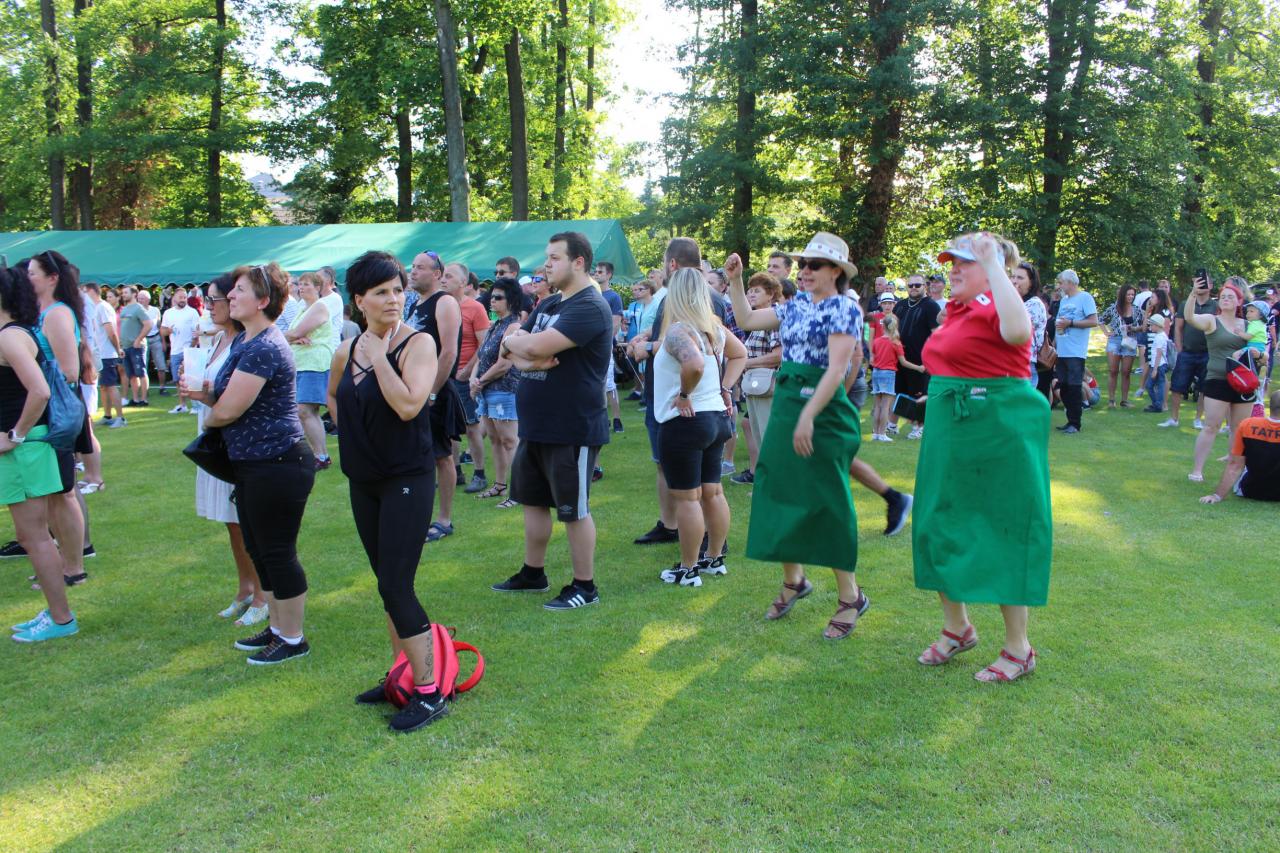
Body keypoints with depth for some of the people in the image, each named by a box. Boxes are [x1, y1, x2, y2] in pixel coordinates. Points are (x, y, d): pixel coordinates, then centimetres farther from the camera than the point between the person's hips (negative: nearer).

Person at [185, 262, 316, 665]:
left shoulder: (264, 348, -22)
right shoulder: (242, 341, 12)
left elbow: (229, 410, -22)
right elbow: (228, 396, 20)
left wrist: (207, 418, 1)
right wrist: (205, 393, -2)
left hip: (277, 465, -11)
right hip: (251, 465, 11)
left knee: (277, 553, 0)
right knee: (258, 549, 19)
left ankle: (293, 639, 14)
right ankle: (277, 627, 33)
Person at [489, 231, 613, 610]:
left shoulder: (590, 307, -17)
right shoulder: (548, 304, 13)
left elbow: (538, 345, -29)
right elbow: (509, 350, 9)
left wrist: (515, 341, -8)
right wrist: (525, 359, -13)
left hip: (573, 430, -9)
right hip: (535, 426, 9)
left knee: (574, 509, 1)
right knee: (533, 499, 19)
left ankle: (584, 586, 15)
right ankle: (532, 573, 34)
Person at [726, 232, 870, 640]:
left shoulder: (844, 309, -10)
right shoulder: (795, 306, 12)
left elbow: (836, 369, -19)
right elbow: (747, 320, 19)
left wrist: (808, 416, -25)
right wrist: (735, 281, 9)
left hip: (824, 411, -8)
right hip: (784, 405, 8)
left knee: (824, 501, -2)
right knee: (779, 491, 11)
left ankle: (850, 595, 11)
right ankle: (793, 579, 28)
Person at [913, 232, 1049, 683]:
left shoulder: (996, 306, -14)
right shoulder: (957, 308, 11)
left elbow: (1018, 331, -37)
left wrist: (993, 264, -33)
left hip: (998, 429, -9)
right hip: (949, 429, 9)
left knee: (1001, 532, 0)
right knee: (940, 525, 14)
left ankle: (1019, 649, 15)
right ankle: (956, 627, 31)